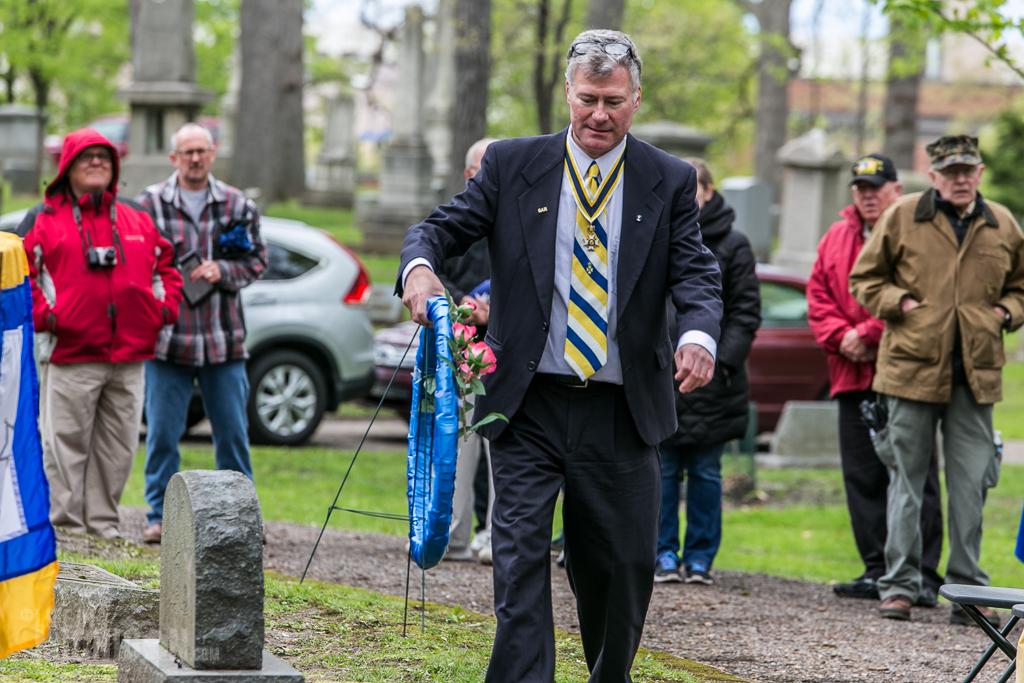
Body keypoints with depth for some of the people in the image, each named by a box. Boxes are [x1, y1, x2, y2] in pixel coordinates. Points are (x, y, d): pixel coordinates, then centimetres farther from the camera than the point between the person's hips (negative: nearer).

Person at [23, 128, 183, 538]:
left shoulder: (138, 222, 16)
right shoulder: (46, 219, 3)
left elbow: (164, 267, 24)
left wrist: (165, 305, 8)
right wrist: (41, 313, -10)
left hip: (130, 356, 4)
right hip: (70, 356, -4)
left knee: (118, 446, 6)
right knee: (65, 445, -5)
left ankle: (103, 523, 14)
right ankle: (65, 526, 0)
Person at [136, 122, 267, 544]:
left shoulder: (238, 205, 8)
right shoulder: (151, 203, 2)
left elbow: (256, 260, 9)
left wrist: (222, 270, -9)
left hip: (224, 338, 2)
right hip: (167, 335, -2)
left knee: (232, 430, 5)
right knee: (162, 432, 0)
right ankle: (160, 516, 10)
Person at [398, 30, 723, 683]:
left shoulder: (670, 182, 4)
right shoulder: (512, 165, 4)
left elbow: (696, 272, -4)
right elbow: (441, 227, 3)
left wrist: (699, 335, -26)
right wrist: (420, 266, -22)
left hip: (623, 410, 1)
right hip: (530, 404, -1)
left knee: (626, 561, 9)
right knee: (520, 550, -9)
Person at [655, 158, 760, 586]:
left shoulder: (733, 246, 3)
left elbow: (745, 313, 1)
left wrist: (724, 361, -10)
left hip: (710, 377, -2)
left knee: (705, 471, 4)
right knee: (663, 468, 2)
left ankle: (700, 558, 10)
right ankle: (664, 554, 9)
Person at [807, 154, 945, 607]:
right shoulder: (836, 239, 17)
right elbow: (818, 296, 15)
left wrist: (867, 335, -14)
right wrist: (840, 337, -3)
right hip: (853, 376, 7)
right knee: (862, 476, 8)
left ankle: (922, 576, -4)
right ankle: (877, 571, 15)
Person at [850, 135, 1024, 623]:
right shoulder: (902, 217, 2)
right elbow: (865, 278, 8)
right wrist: (899, 303, -7)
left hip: (976, 376, 2)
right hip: (911, 368, -2)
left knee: (970, 486, 3)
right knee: (906, 479, 2)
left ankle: (968, 590, 10)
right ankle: (899, 584, 8)